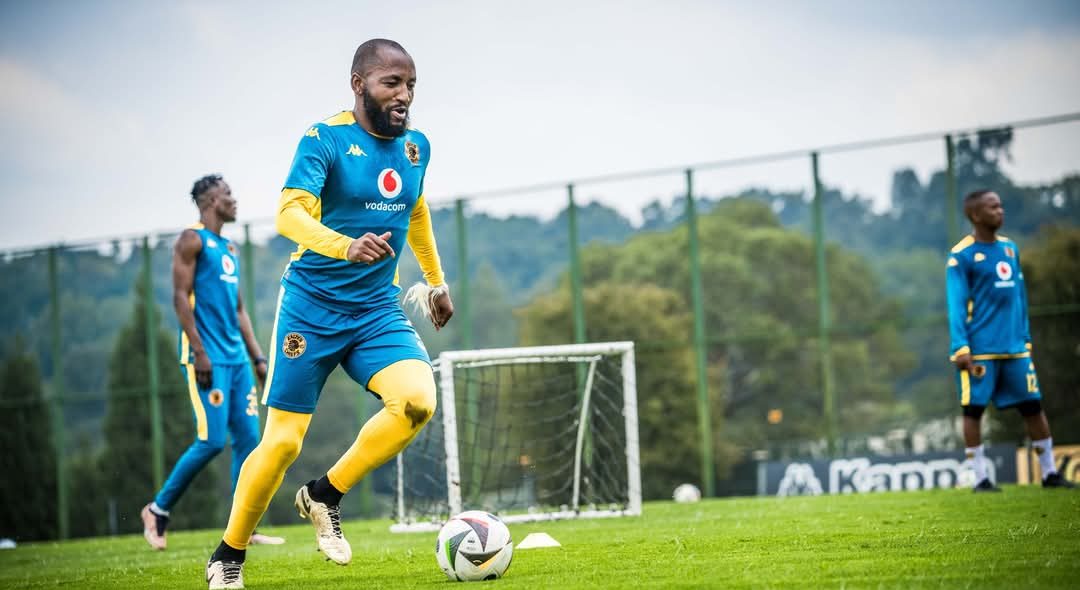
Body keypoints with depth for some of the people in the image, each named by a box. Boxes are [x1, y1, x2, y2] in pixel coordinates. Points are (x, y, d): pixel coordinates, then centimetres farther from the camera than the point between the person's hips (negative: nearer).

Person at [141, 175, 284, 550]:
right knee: (212, 441, -12)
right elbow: (180, 298, -12)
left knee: (248, 438, 2)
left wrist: (257, 357, 17)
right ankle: (158, 509, 3)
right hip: (207, 359, -8)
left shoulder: (229, 249, 21)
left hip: (236, 357, 8)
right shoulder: (192, 241, -5)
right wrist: (199, 353, -19)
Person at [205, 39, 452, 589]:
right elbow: (290, 213, -27)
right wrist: (345, 245, -45)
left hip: (377, 311, 5)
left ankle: (325, 496, -2)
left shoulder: (415, 147, 7)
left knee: (417, 400, -23)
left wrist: (436, 281, 34)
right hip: (311, 310, -4)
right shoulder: (325, 140, -12)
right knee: (283, 441, -5)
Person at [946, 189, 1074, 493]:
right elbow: (957, 305, -9)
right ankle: (981, 478, 6)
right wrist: (960, 348, -15)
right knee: (974, 409, -1)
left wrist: (1025, 338, 15)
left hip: (1014, 347, 6)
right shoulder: (961, 256, -6)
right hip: (980, 349, -6)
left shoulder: (1010, 248, 13)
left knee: (1033, 404, 5)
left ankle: (1049, 473, 13)